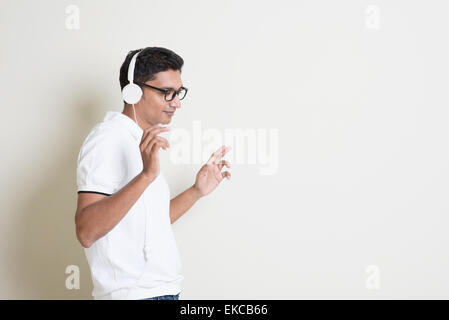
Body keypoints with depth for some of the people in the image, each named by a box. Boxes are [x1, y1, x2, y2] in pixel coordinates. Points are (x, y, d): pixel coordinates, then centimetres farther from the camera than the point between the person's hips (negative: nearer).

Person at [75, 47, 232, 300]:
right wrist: (146, 176, -34)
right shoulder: (108, 138, -13)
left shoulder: (139, 143, 15)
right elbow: (86, 232, -26)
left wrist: (197, 191, 10)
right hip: (133, 293, -9)